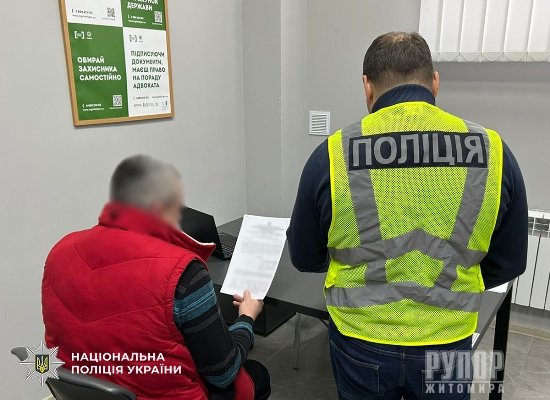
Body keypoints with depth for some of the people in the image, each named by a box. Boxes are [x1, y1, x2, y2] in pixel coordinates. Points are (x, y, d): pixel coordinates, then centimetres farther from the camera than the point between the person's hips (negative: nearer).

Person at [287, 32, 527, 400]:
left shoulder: (333, 154, -14)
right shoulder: (493, 152, -10)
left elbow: (305, 258, -2)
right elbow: (508, 264, 1)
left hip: (361, 342, -1)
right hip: (446, 344, 2)